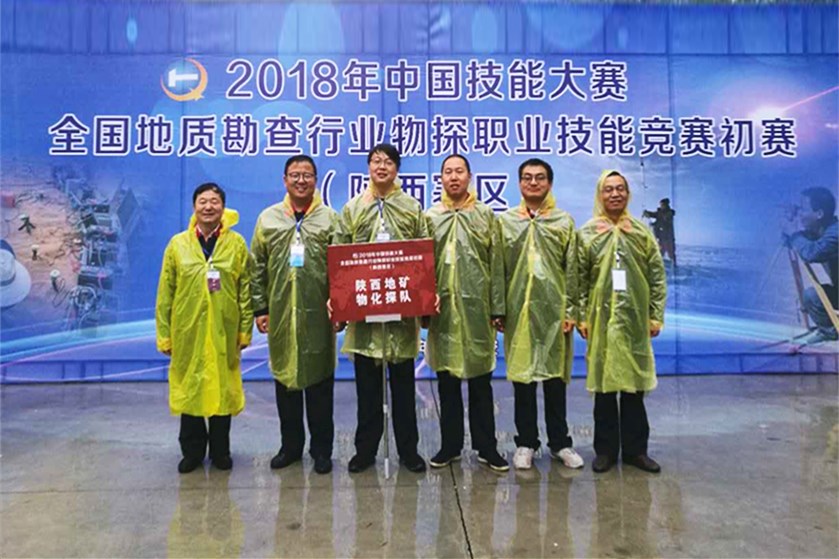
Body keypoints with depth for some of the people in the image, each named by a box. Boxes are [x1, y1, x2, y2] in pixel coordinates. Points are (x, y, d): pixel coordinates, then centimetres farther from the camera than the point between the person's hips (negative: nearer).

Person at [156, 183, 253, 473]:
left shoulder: (236, 243, 2)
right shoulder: (178, 244, 4)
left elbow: (245, 291, 1)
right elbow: (165, 293, 3)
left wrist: (245, 330, -2)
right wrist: (164, 335, 0)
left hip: (224, 332, 0)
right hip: (187, 332, 1)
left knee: (223, 389, 9)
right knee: (189, 389, 9)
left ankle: (220, 450, 25)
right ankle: (192, 450, 27)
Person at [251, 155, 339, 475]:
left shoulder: (330, 218, 3)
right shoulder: (268, 218, 9)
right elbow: (258, 268, 8)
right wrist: (260, 308, 4)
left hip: (317, 313, -2)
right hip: (281, 313, 2)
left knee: (320, 380, 6)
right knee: (285, 378, 11)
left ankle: (321, 448, 20)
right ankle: (291, 445, 27)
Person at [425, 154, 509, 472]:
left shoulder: (486, 214, 6)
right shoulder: (430, 217, 8)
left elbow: (496, 263, 3)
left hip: (477, 306, -1)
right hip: (442, 307, 1)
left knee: (480, 383, 6)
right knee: (447, 383, 9)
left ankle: (487, 447, 18)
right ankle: (450, 445, 22)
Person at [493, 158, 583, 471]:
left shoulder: (564, 222, 7)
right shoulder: (505, 221, 7)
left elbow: (572, 271, 5)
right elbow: (498, 269, 3)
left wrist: (570, 310, -1)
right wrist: (498, 310, -2)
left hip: (554, 310, 0)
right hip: (518, 310, 0)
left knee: (555, 377, 7)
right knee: (522, 377, 6)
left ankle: (560, 442, 21)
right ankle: (526, 443, 19)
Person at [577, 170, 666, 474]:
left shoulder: (642, 232, 7)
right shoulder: (587, 233, 2)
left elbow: (657, 276, 6)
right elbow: (579, 279, 0)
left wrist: (656, 315, 1)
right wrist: (581, 317, -5)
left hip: (635, 320, 1)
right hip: (602, 320, -1)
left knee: (634, 385, 7)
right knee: (604, 385, 6)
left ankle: (635, 448, 20)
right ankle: (606, 449, 17)